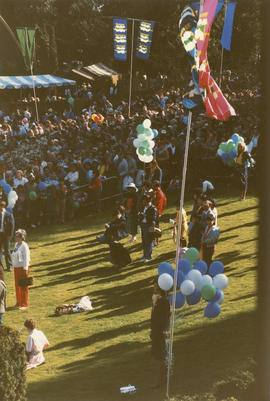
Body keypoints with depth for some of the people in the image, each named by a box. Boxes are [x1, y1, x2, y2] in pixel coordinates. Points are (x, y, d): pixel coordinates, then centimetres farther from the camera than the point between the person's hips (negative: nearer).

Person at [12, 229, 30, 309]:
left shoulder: (24, 246, -15)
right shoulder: (16, 244, 9)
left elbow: (26, 258, -17)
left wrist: (25, 269, -18)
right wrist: (14, 266, 16)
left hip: (23, 268, -8)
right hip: (16, 267, 8)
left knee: (23, 286, -2)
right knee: (17, 285, 14)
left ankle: (24, 304, 4)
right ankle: (18, 302, 25)